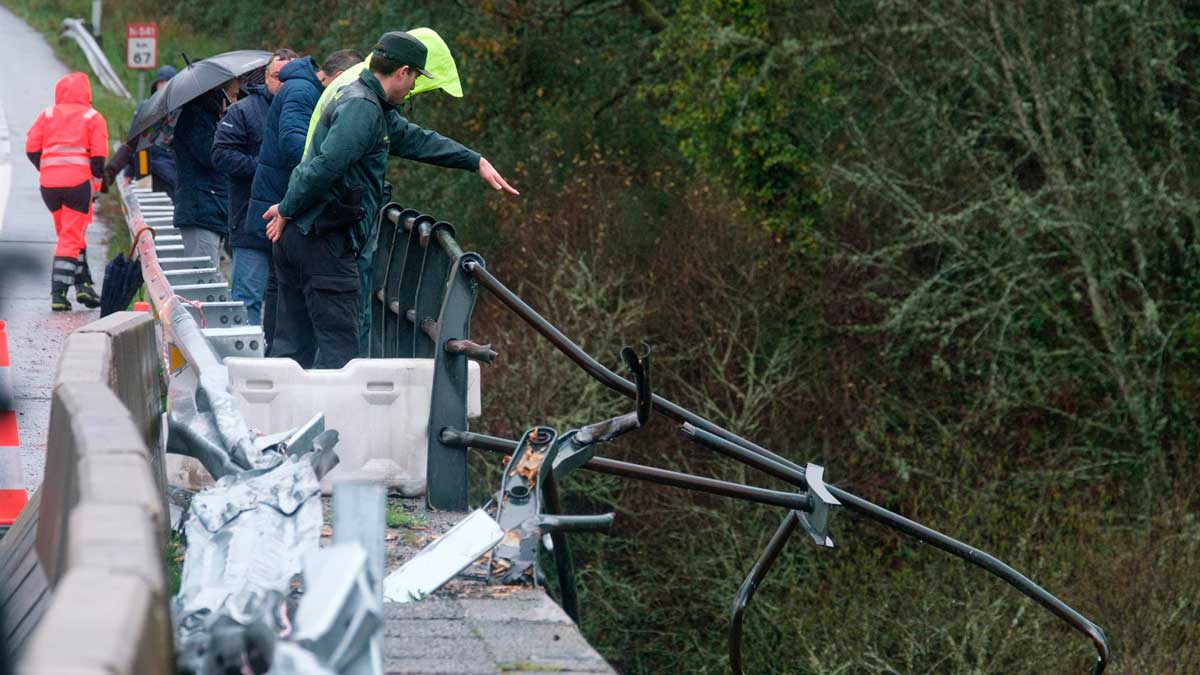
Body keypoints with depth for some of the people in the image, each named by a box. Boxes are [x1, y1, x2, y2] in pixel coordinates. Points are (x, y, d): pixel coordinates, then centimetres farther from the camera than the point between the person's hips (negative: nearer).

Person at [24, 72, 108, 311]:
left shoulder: (47, 115, 14)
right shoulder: (92, 117, 5)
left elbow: (32, 149, 7)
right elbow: (99, 154, -4)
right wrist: (98, 174, 14)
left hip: (48, 183, 4)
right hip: (77, 181, -4)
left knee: (69, 235, 20)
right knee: (71, 238, -1)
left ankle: (83, 284, 16)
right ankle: (58, 293, -9)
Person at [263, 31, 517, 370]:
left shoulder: (375, 108, 19)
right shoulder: (361, 108, -15)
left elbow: (416, 139, 31)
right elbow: (325, 165, -23)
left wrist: (477, 162, 33)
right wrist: (287, 211, -12)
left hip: (296, 238, 10)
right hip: (323, 240, -10)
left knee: (294, 345, 12)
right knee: (339, 345, -8)